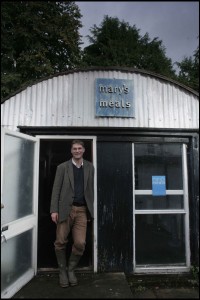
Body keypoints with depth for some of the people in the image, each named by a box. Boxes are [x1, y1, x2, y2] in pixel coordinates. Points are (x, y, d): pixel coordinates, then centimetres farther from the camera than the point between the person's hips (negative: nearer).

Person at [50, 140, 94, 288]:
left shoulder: (90, 167, 11)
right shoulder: (63, 167, 4)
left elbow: (91, 189, 11)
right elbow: (56, 189, 0)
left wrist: (90, 210, 9)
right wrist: (54, 210, -7)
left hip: (82, 210, 1)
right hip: (65, 209, -1)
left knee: (80, 243, -3)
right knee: (61, 242, 3)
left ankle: (71, 270, 23)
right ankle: (62, 271, 27)